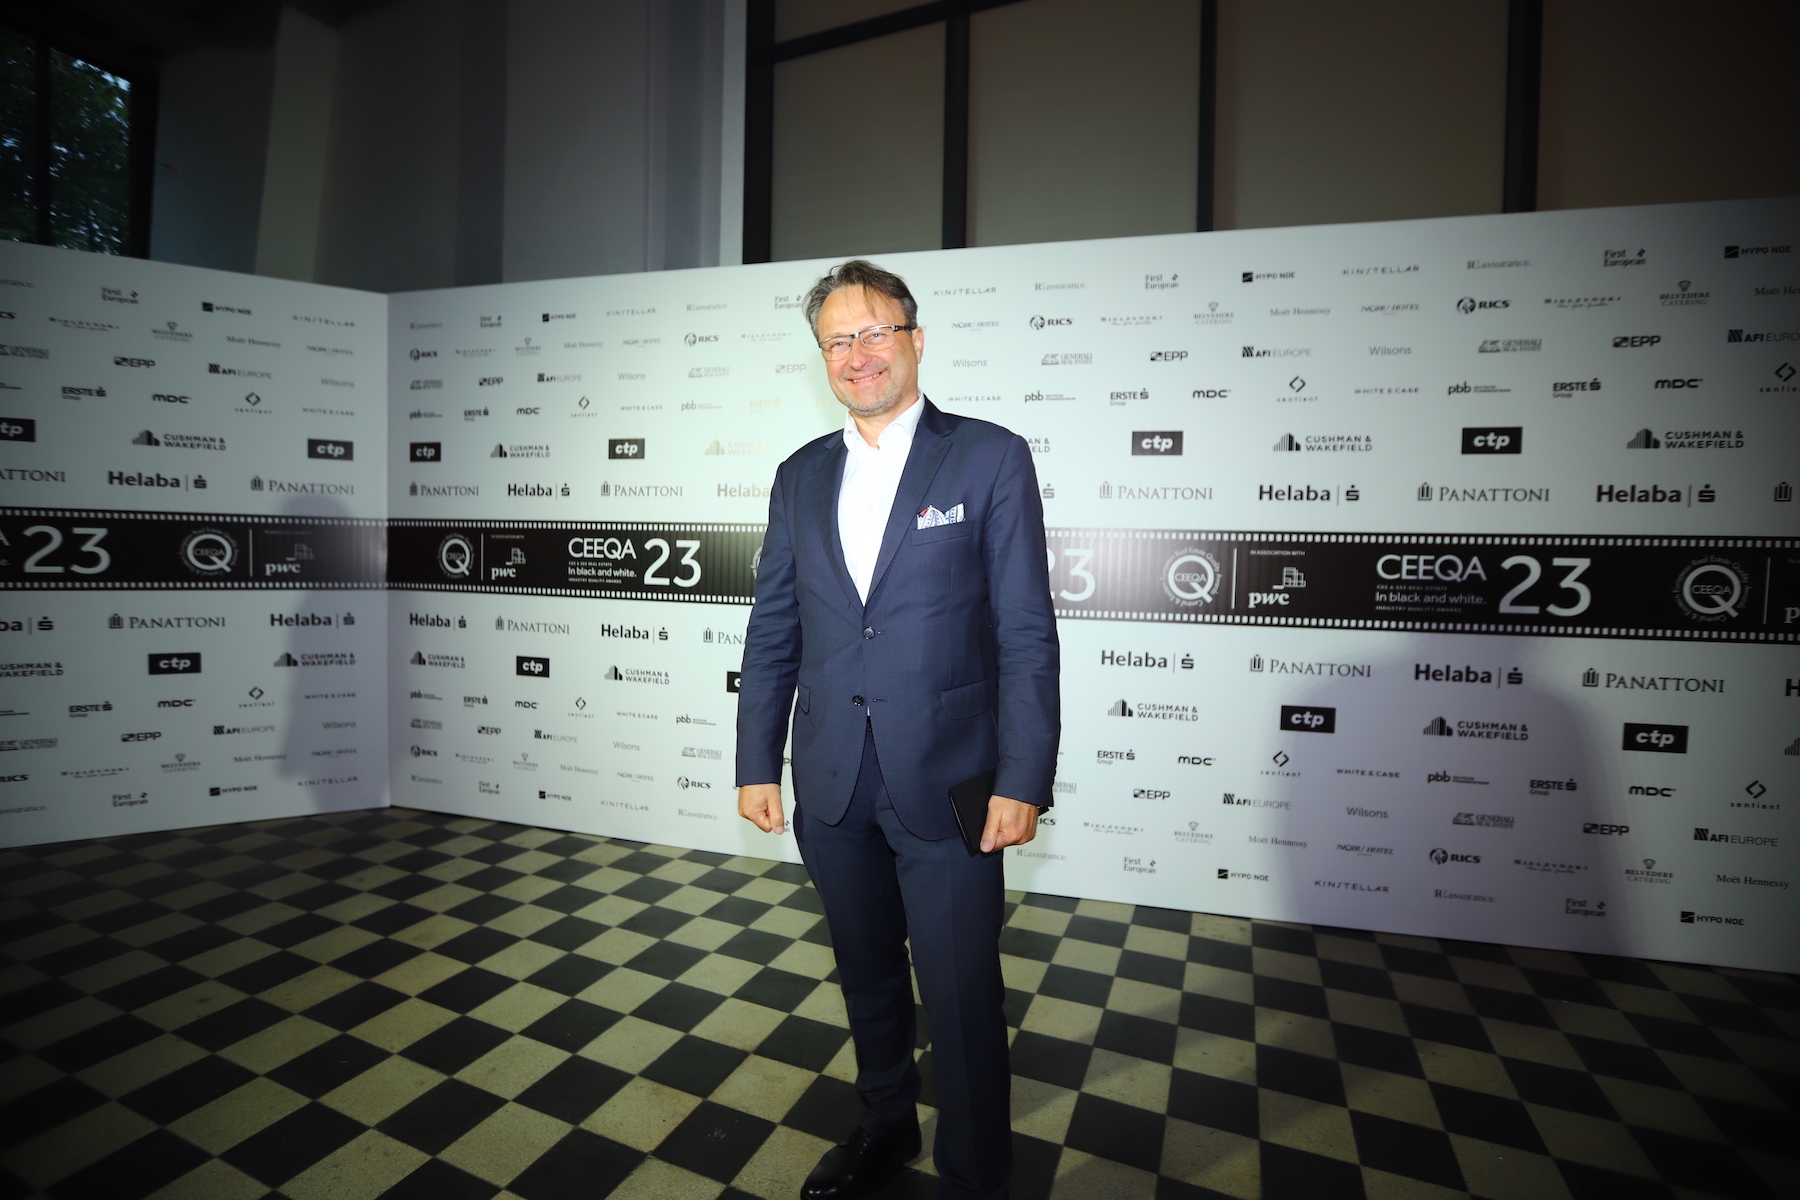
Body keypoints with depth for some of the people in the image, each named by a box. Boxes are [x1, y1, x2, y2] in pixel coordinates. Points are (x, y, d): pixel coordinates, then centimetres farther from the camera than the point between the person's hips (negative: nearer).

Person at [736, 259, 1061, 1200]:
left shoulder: (991, 458, -5)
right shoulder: (801, 477, 8)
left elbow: (1026, 635, -9)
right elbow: (771, 633, 9)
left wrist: (1022, 782, -13)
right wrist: (757, 764, 6)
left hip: (946, 784, -4)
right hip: (831, 784, 5)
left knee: (962, 1000, 7)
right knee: (866, 976, 23)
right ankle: (884, 1123, 49)